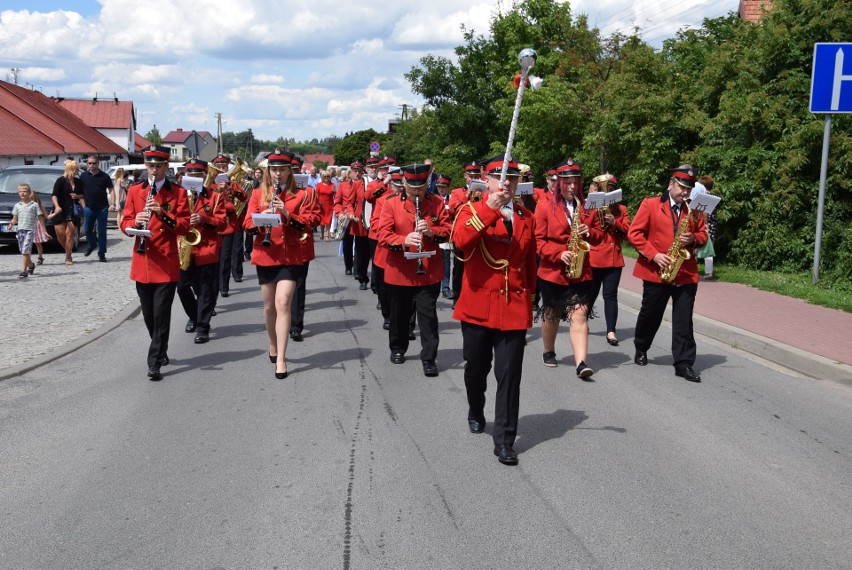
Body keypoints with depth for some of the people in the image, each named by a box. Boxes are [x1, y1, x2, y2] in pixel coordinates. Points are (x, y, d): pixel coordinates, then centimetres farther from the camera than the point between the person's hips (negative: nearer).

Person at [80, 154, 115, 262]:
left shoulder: (104, 176, 0)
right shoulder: (83, 176, 5)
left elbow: (111, 190, 0)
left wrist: (112, 204, -11)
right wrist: (83, 204, 1)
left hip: (102, 208, -2)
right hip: (88, 208, 2)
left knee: (102, 231, 2)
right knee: (88, 230, 7)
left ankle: (102, 253, 9)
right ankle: (91, 245, 35)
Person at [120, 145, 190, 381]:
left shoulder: (178, 193, 1)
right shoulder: (134, 191, 10)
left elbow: (184, 226, -6)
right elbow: (124, 223, 7)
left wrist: (163, 214, -21)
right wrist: (135, 222, -16)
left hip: (167, 264, -3)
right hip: (142, 263, 4)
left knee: (161, 315, -7)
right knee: (149, 315, 12)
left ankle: (155, 363, -5)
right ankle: (161, 351, 32)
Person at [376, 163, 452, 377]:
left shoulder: (437, 203, 1)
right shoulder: (391, 204, -3)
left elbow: (448, 230, 2)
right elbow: (383, 235, -8)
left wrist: (432, 231, -19)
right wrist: (403, 241, -27)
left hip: (429, 272, 0)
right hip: (399, 272, 0)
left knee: (428, 315, 0)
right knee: (399, 314, 15)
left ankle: (429, 358, 6)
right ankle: (397, 349, 35)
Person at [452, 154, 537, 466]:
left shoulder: (527, 217, 8)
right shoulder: (472, 210, -2)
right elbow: (460, 241, -25)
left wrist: (529, 296, 17)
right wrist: (489, 209, -29)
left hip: (514, 308, 2)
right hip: (477, 307, -1)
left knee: (509, 375, -2)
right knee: (476, 368, 16)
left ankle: (504, 440, 4)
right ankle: (476, 414, 43)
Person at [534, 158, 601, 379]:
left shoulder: (587, 208, 7)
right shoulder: (545, 207, -2)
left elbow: (599, 237, 12)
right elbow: (538, 240, -6)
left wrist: (589, 233, -11)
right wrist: (559, 253, -19)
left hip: (581, 272, 1)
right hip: (552, 271, -1)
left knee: (579, 315, -11)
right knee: (551, 316, 14)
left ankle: (581, 363, -18)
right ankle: (549, 352, 37)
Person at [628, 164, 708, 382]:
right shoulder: (650, 204, -1)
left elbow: (703, 235, 15)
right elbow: (634, 233, -4)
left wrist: (693, 239, -9)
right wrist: (654, 255, -13)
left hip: (686, 273, 2)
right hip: (655, 271, -2)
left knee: (684, 320, -1)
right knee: (650, 315, 11)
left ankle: (684, 363, 3)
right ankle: (640, 349, 34)